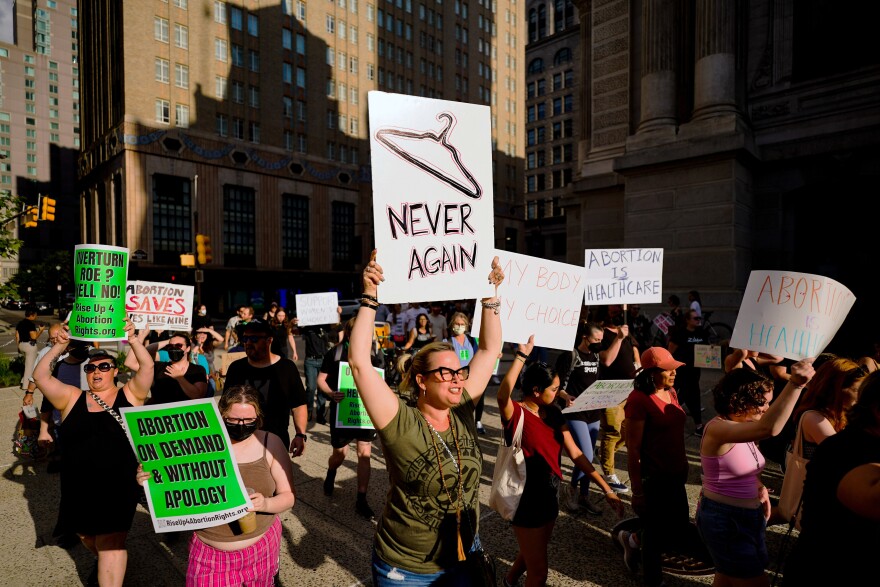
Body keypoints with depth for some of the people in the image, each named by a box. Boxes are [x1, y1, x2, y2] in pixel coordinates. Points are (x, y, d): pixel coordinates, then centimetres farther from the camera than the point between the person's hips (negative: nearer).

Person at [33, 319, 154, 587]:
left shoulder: (129, 394, -3)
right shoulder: (72, 398, 3)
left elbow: (147, 366, -17)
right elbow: (40, 376, -7)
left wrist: (132, 338, -26)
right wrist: (60, 346, -17)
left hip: (118, 487, -4)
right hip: (79, 487, 4)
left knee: (110, 543, -3)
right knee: (86, 534, 24)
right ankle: (105, 561, 54)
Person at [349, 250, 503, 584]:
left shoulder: (463, 413, -9)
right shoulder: (401, 424, -22)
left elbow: (490, 349, -6)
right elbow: (359, 363, -32)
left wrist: (491, 295, -11)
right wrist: (370, 298, -33)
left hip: (464, 556, 5)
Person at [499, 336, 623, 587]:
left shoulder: (553, 414, 0)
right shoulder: (516, 413, -21)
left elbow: (575, 454, 1)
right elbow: (502, 396, -46)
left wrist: (606, 489, -2)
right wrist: (522, 356, -47)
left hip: (549, 495, 8)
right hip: (526, 497, -7)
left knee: (533, 554, 29)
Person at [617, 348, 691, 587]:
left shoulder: (671, 392, 3)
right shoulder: (639, 399, -21)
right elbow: (633, 449, -20)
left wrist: (683, 470, 19)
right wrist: (637, 490, -17)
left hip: (676, 475, 8)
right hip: (655, 479, -8)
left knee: (680, 534, 17)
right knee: (656, 535, 11)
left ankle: (633, 539, 41)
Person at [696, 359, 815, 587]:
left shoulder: (741, 428, 2)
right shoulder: (718, 428, -28)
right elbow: (768, 429, -46)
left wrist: (759, 487, -3)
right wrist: (795, 384, -51)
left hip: (747, 514, 9)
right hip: (724, 519, -9)